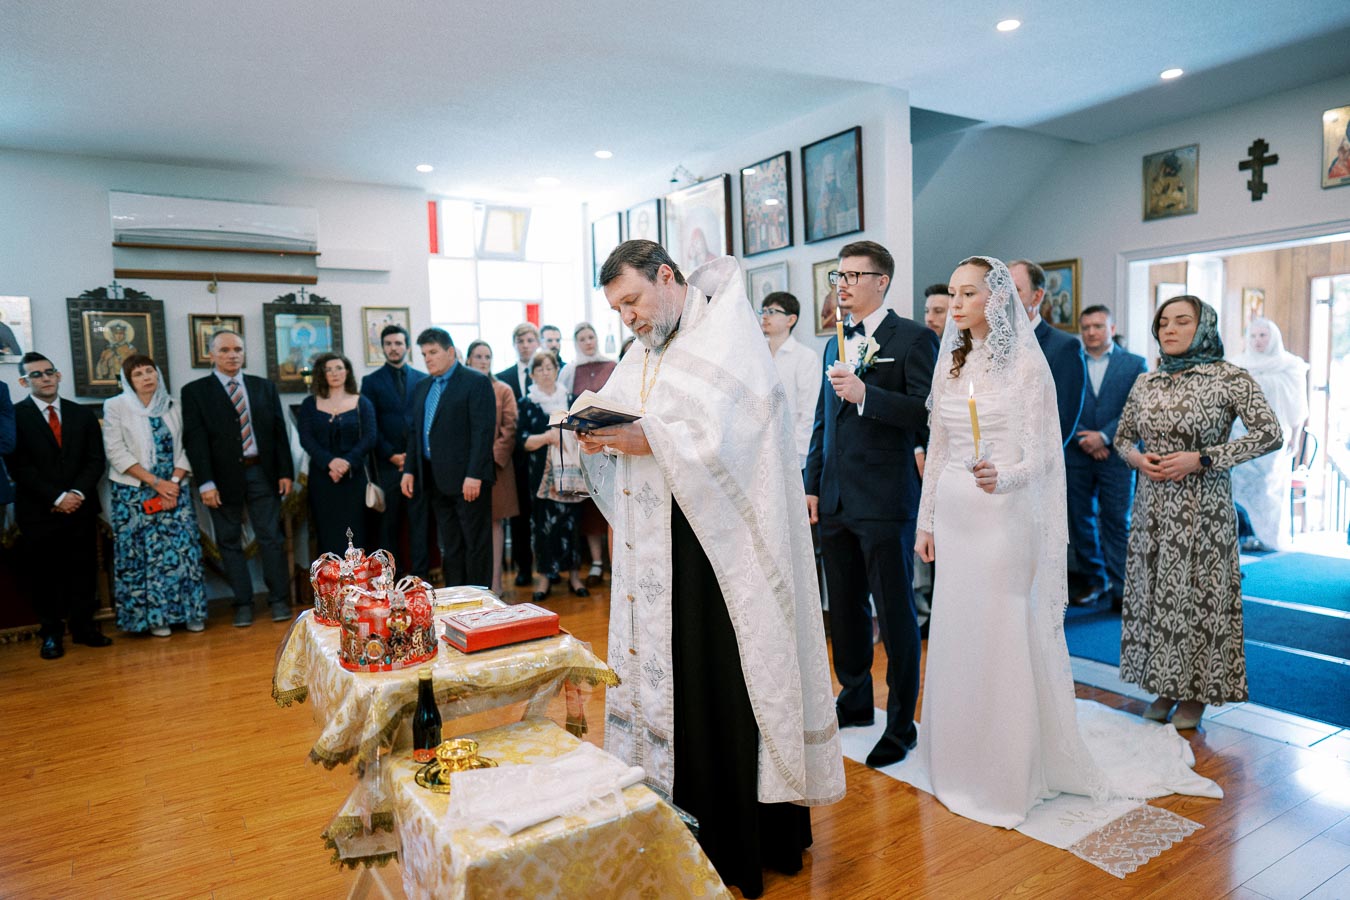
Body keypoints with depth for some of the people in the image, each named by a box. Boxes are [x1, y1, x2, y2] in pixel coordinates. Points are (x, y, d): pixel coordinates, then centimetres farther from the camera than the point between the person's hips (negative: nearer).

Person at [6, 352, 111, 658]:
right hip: (38, 511, -3)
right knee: (43, 574, 4)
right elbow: (19, 466, -7)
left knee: (83, 569, 6)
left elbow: (96, 459, 6)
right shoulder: (14, 415, -1)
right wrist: (56, 497, -13)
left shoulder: (82, 414, 11)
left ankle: (83, 626, 16)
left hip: (81, 507, 3)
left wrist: (78, 493, -9)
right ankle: (51, 633, 14)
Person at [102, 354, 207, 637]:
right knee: (143, 553, 0)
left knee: (183, 548, -1)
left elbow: (181, 450, 7)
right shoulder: (116, 407, 0)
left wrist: (175, 482, -9)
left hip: (173, 489, 3)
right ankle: (153, 616, 9)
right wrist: (155, 482, -13)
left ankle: (189, 612, 8)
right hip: (134, 494, -2)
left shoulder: (171, 407, 10)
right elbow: (116, 452, -7)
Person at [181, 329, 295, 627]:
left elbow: (279, 431, 9)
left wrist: (285, 472, 2)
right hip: (224, 477, -1)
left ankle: (279, 599, 12)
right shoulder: (195, 391, 2)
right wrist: (206, 483, -12)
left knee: (271, 538, 4)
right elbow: (195, 440, -4)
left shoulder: (264, 387, 11)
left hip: (263, 473, 2)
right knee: (230, 542, 5)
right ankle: (243, 603, 15)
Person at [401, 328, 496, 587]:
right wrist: (410, 469, 9)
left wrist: (474, 475, -19)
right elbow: (415, 431, 19)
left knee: (476, 544, 2)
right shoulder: (423, 387, 16)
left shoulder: (476, 382, -7)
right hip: (435, 479, 7)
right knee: (450, 546, 13)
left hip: (467, 478, -7)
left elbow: (484, 430, -14)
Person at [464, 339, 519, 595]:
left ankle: (495, 581, 6)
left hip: (495, 464, 0)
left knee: (495, 521, 2)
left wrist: (494, 455, -10)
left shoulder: (503, 390, 7)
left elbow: (510, 428, 1)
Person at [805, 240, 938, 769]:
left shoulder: (914, 339, -6)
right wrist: (813, 485, 15)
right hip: (836, 502, 7)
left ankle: (901, 725, 16)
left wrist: (866, 394, -24)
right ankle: (855, 700, 34)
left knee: (895, 614, 3)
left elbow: (926, 414, -16)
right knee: (844, 607, 16)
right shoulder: (835, 346, 16)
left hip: (885, 502, -7)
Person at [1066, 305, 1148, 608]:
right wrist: (1084, 440, -9)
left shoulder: (1135, 364, 5)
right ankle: (1095, 582, 18)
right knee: (1080, 522, 6)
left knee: (1117, 523, 0)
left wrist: (1104, 436, -13)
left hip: (1116, 456, -1)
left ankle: (1120, 587, 7)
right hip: (1076, 456, 2)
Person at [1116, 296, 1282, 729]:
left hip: (1202, 509, -4)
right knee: (1154, 592, 8)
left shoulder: (1229, 378, -5)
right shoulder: (1146, 383, 9)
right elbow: (1122, 437, 19)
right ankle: (1165, 687, 23)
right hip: (1153, 507, 5)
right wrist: (1137, 458, -4)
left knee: (1199, 594, 1)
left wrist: (1201, 459, -16)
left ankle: (1196, 693, 17)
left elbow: (1270, 434, -10)